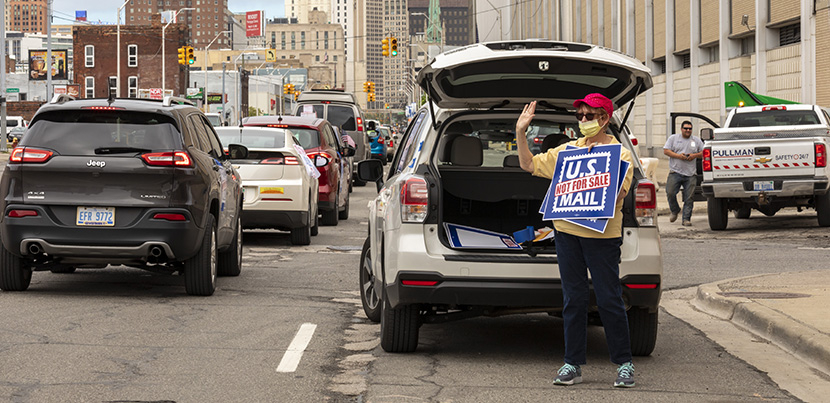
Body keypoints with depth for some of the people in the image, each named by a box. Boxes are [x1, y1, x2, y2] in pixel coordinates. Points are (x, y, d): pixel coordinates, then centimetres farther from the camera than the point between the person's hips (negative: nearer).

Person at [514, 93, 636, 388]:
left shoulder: (620, 154, -1)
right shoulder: (568, 150, 13)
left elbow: (617, 196, -13)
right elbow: (529, 165, 17)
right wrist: (520, 133, 8)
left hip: (602, 235, -4)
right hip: (567, 232, 4)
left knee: (609, 300, -3)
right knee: (573, 300, 7)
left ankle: (624, 364, 6)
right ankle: (573, 364, 11)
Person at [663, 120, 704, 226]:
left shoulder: (697, 140, 14)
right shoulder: (673, 138, 9)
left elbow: (704, 152, 14)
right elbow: (666, 150, 2)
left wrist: (695, 155, -6)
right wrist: (678, 156, -11)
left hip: (691, 174, 1)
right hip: (675, 172, -1)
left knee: (689, 197, -4)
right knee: (670, 193, -9)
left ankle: (686, 218, 3)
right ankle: (675, 211, 17)